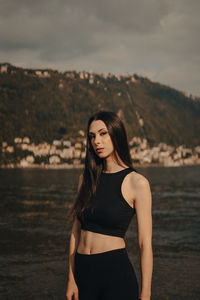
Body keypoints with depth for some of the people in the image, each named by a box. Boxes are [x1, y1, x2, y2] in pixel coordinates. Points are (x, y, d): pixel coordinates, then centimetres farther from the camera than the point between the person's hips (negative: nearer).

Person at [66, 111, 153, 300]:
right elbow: (76, 231, 9)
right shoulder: (86, 178, 7)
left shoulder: (137, 183, -8)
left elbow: (145, 244, -9)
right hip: (84, 273, 5)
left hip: (116, 274, -4)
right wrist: (71, 279, 4)